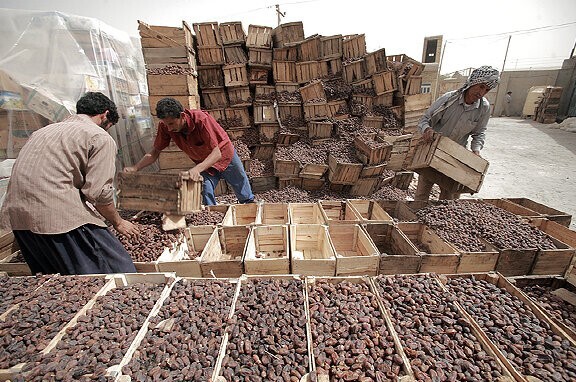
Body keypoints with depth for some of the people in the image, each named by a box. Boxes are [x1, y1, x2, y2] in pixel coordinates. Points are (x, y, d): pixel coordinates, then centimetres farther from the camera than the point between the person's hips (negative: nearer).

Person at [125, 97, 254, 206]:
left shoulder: (201, 119, -37)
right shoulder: (165, 126, -21)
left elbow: (216, 153, -40)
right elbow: (155, 152, -11)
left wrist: (197, 169, -55)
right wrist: (135, 168, -26)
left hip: (225, 156, -3)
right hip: (203, 163, 3)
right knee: (206, 198, -10)